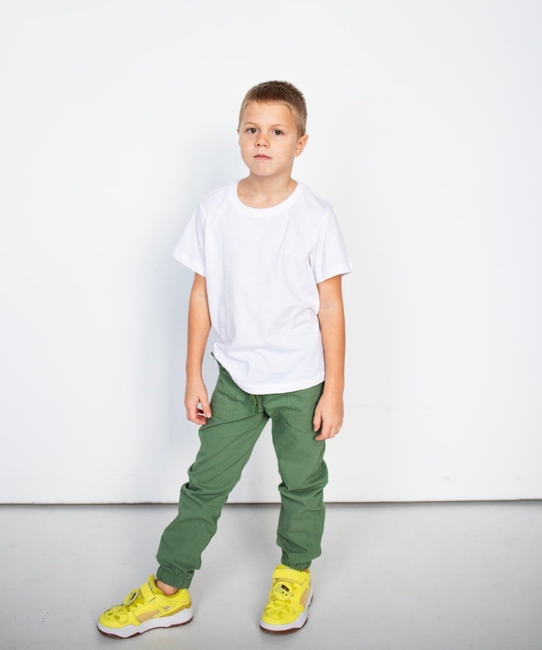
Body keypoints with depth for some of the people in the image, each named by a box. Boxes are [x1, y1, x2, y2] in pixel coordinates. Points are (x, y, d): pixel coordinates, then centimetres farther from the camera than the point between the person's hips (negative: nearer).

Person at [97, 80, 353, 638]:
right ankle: (169, 591, 23)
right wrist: (193, 377, 3)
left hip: (301, 381, -1)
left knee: (302, 482, 14)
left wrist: (334, 391, -7)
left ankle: (294, 576, 37)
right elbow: (202, 295, 1)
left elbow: (331, 307, -7)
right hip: (236, 377, 2)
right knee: (205, 482, 8)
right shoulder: (214, 211, -4)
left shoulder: (315, 216, -11)